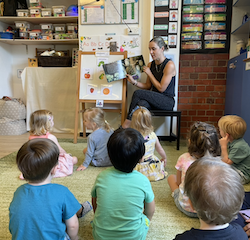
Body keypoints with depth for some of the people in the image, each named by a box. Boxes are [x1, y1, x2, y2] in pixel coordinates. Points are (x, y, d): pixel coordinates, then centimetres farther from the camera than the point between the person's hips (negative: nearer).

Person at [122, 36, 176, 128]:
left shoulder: (169, 65, -10)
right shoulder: (150, 65, 11)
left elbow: (161, 88, -12)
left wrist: (149, 73, -7)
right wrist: (134, 82, -2)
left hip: (167, 101, -5)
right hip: (155, 99, 5)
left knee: (138, 93, -23)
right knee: (142, 103, -31)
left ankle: (127, 123, -13)